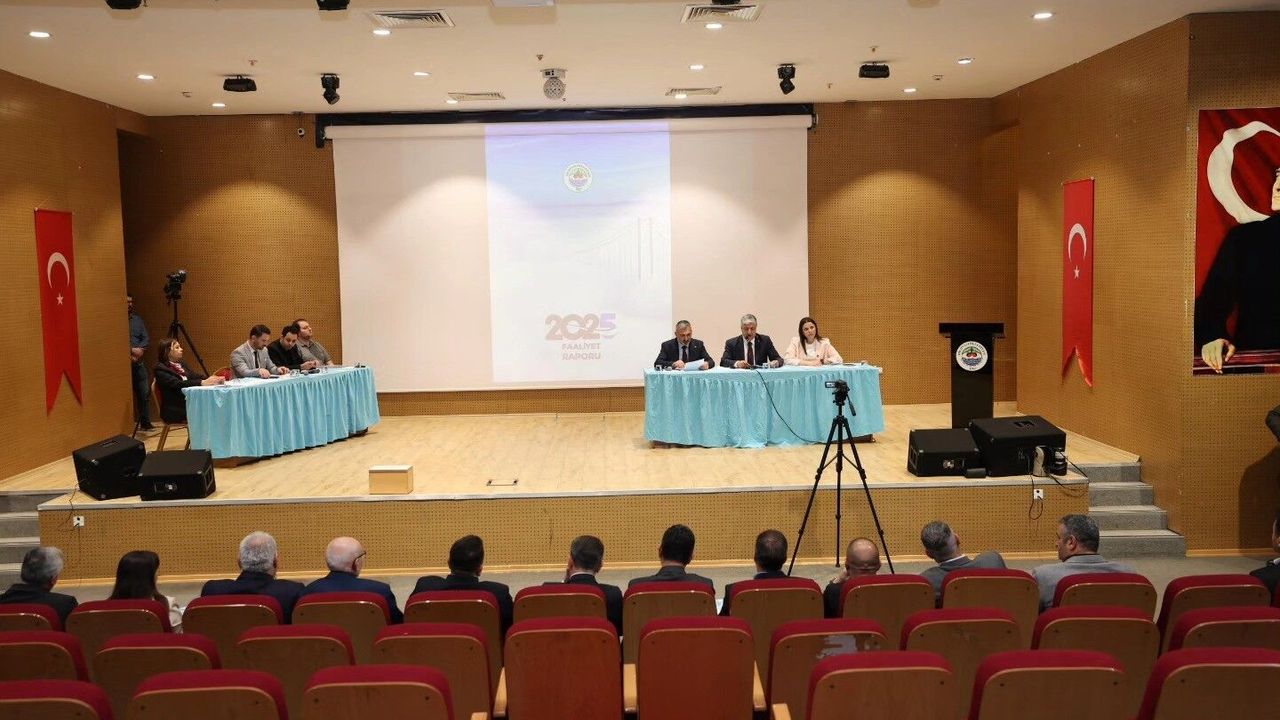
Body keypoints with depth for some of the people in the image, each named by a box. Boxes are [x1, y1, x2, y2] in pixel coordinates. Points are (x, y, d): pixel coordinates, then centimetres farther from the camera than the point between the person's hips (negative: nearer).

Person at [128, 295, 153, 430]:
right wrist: (131, 350, -16)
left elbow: (146, 338, 10)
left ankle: (145, 422, 13)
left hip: (138, 362, 5)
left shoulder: (137, 319, 14)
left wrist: (140, 349, -8)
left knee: (145, 392, 4)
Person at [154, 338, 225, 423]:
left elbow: (196, 376, 7)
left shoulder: (181, 364, 18)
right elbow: (177, 384, -20)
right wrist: (202, 383, -31)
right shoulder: (160, 369, -6)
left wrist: (212, 379, -14)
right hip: (175, 411, -6)